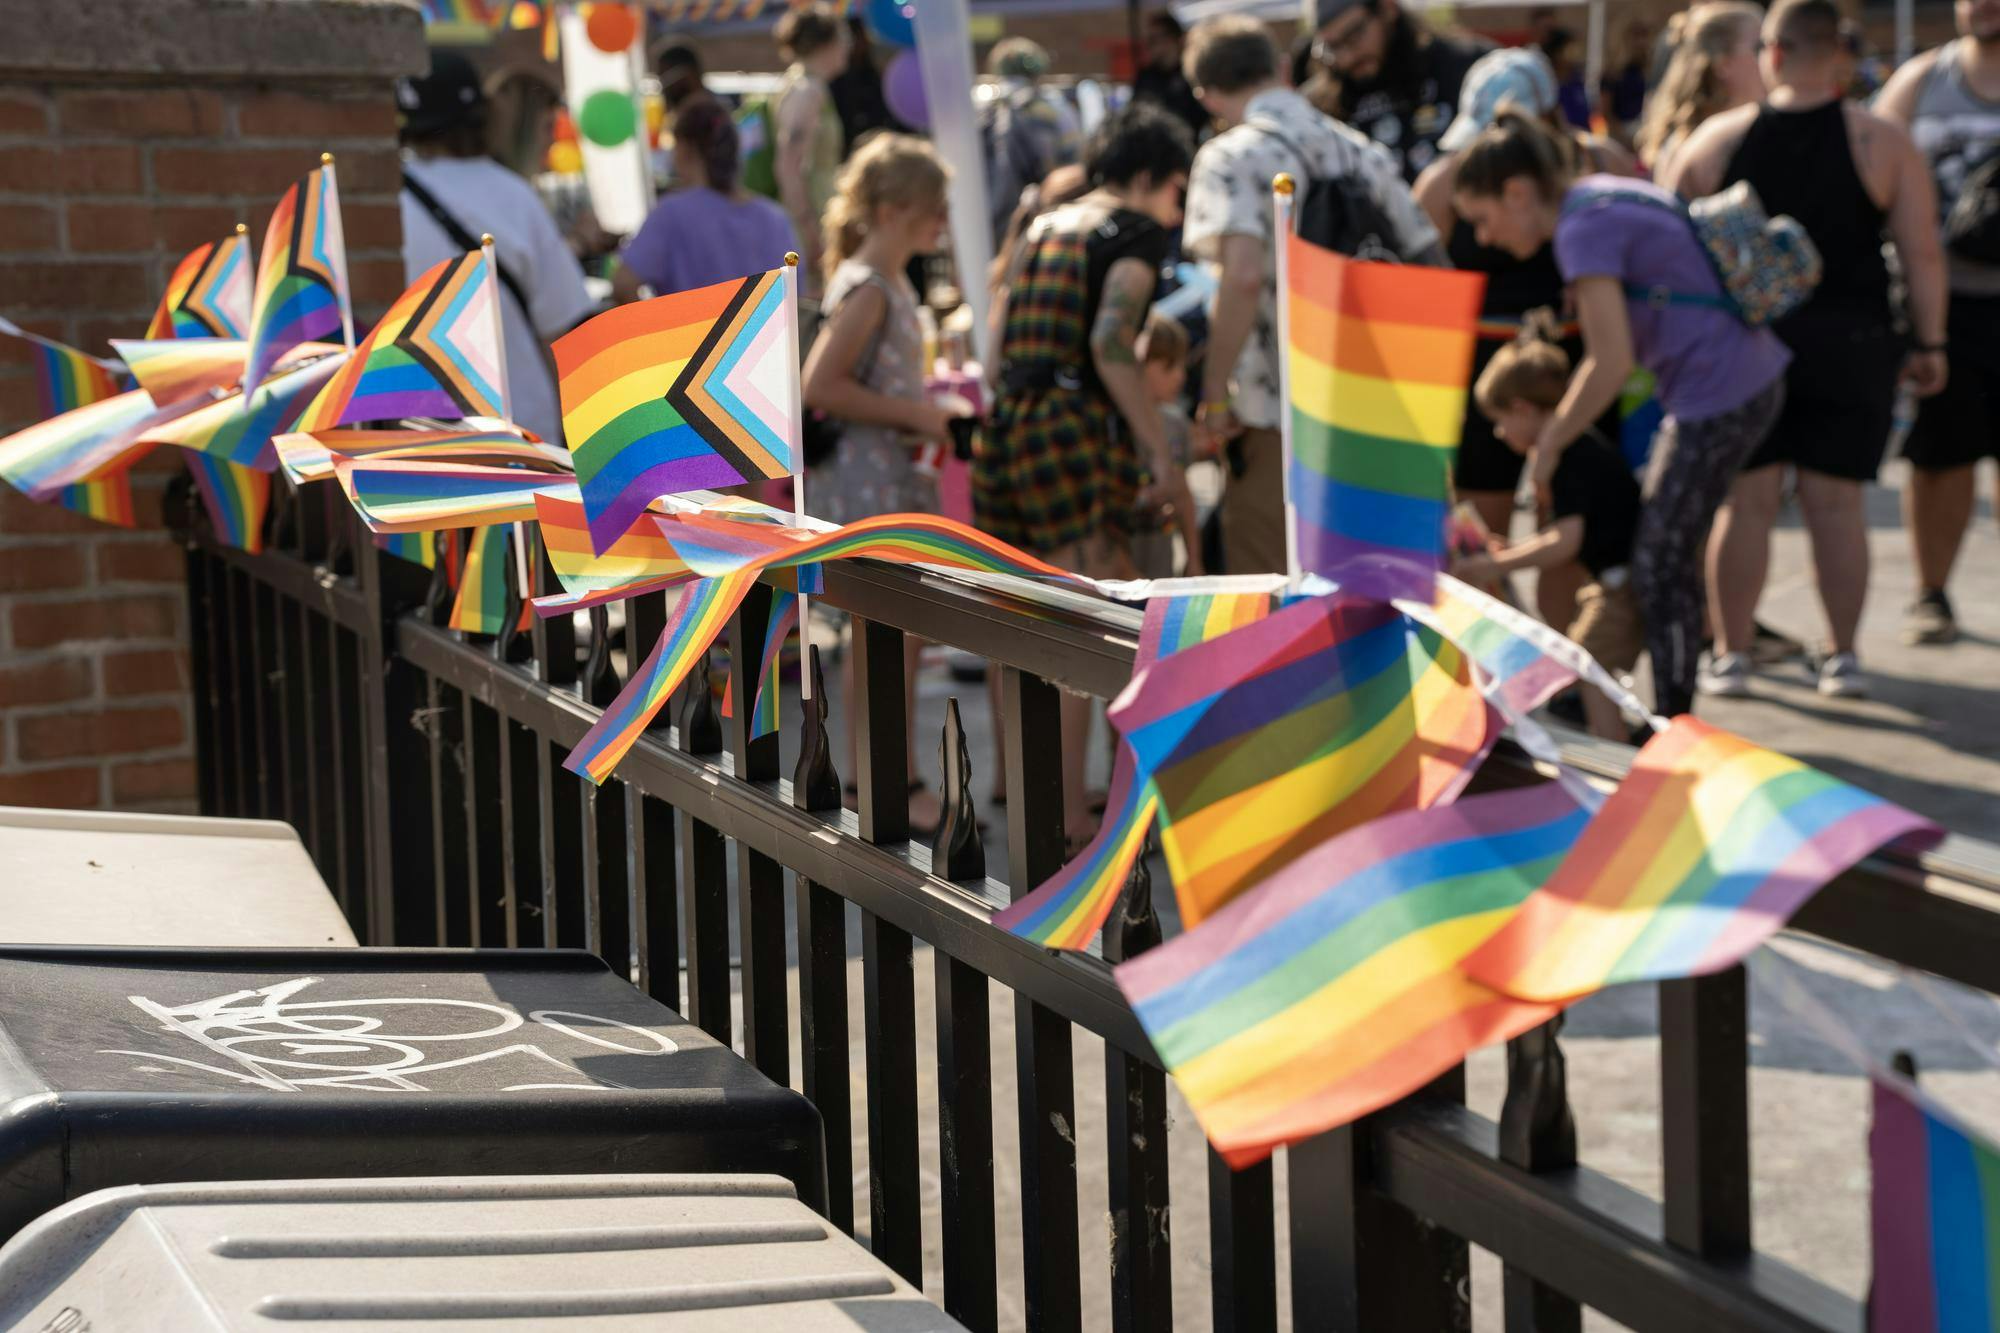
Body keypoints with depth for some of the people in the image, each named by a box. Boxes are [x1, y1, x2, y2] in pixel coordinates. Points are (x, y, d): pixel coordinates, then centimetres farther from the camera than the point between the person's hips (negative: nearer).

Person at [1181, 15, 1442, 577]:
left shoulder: (1231, 157, -9)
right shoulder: (1362, 153, 10)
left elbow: (1244, 275, -26)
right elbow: (1435, 270, 10)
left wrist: (1214, 398, -19)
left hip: (1277, 419, -6)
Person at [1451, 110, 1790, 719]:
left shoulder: (1584, 228, -16)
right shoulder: (1605, 193, 12)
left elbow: (1610, 363, -21)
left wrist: (1550, 443, -10)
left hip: (1718, 396, -10)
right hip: (1751, 378, 10)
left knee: (1660, 565, -2)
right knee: (1668, 553, 15)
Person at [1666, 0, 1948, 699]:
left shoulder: (1716, 138, 1)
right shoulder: (1882, 143, -3)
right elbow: (1922, 253, -5)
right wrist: (1929, 344, 3)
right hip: (1851, 344, 0)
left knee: (1745, 500, 6)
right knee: (1837, 500, 5)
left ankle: (1729, 655, 8)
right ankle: (1841, 657, 9)